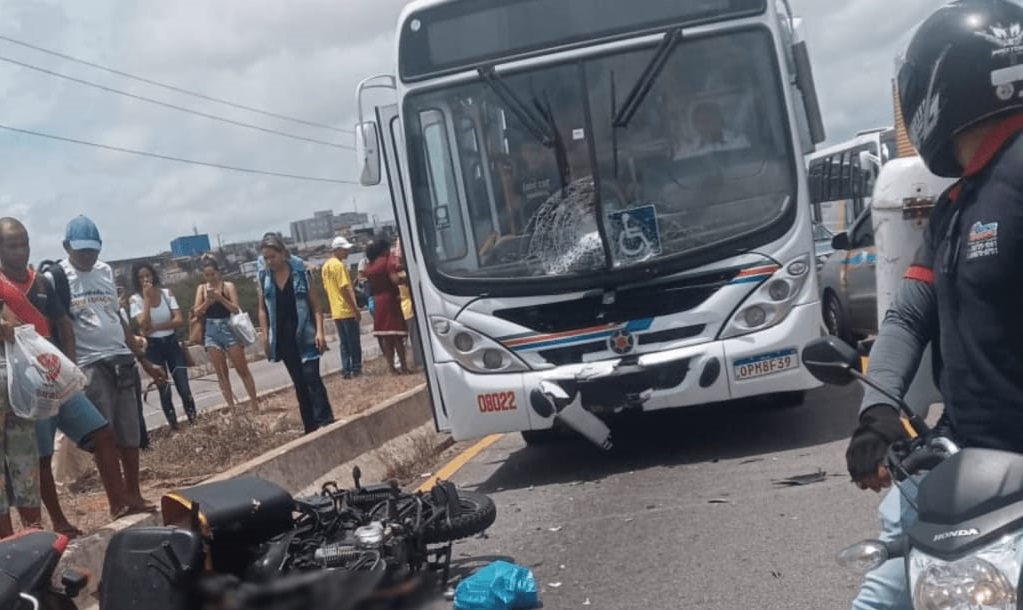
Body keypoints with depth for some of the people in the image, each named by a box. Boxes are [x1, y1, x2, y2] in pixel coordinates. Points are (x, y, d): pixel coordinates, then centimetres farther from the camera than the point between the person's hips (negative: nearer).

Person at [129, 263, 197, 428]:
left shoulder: (167, 293, -1)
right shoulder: (135, 299, -6)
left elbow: (179, 320, -9)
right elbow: (144, 325, -21)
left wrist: (155, 327, -17)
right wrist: (147, 299, -19)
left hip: (172, 344, 1)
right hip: (153, 347, -1)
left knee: (184, 389, -5)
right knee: (165, 391, 3)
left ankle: (194, 423, 3)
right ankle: (174, 427, 14)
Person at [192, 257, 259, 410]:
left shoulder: (228, 286, -3)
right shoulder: (201, 288, 7)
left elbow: (236, 309, -11)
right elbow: (196, 312, 1)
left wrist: (219, 297, -23)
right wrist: (208, 301, -15)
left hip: (228, 328, -3)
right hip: (211, 332, 3)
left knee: (242, 370, 1)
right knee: (222, 373, 4)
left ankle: (255, 404, 6)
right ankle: (231, 407, 9)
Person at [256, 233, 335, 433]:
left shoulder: (300, 271, -6)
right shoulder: (263, 276, 2)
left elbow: (315, 304, -5)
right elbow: (262, 309, 7)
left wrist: (319, 331, -14)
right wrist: (266, 337, 1)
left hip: (305, 334, -3)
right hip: (282, 337, 3)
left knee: (311, 377, -13)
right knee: (299, 382, 9)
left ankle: (325, 422, -13)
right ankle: (310, 427, 14)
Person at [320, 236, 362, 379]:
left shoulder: (325, 266, 13)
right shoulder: (339, 265, -14)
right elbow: (344, 289, -19)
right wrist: (355, 308, -16)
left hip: (336, 312, 8)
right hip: (347, 311, -8)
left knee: (344, 343, 10)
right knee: (354, 342, 2)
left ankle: (346, 370, 9)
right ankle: (356, 368, 6)